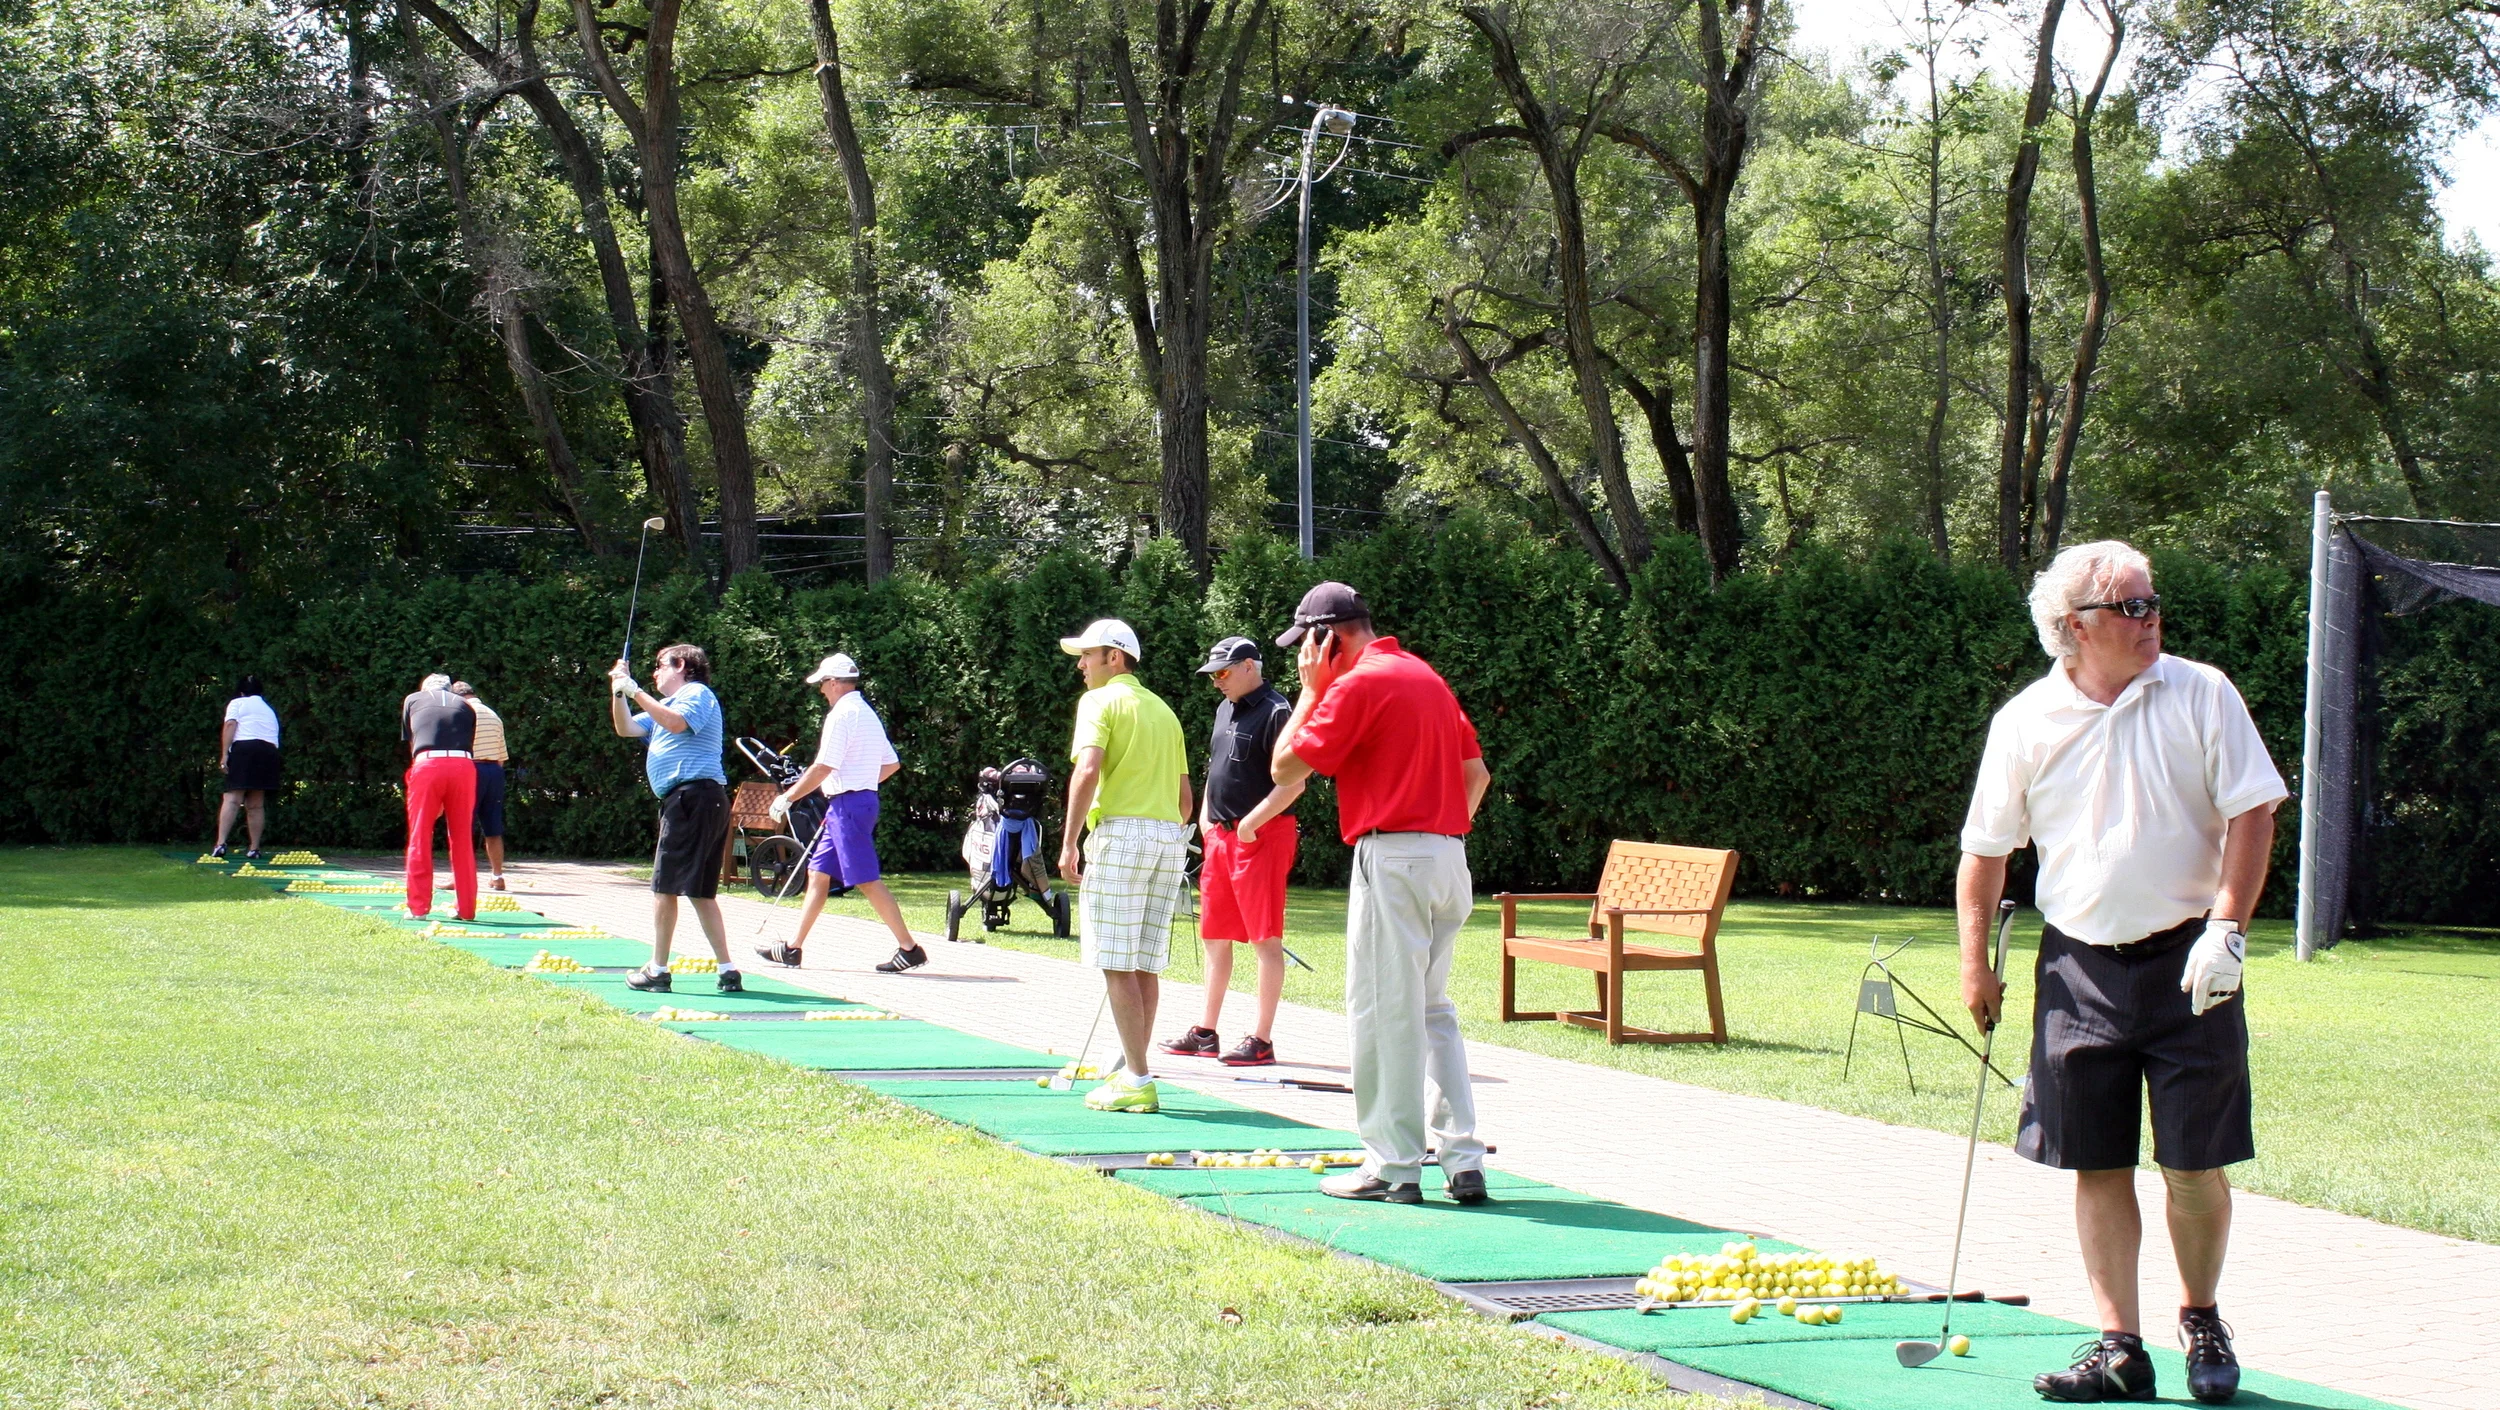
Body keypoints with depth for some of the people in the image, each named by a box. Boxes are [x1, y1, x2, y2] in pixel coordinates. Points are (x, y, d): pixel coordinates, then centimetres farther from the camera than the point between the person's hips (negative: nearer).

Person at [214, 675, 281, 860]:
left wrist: (224, 754, -10)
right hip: (270, 751, 5)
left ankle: (221, 844, -25)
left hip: (243, 748, -5)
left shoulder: (237, 703, 14)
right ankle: (254, 848, 11)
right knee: (256, 804, 11)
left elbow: (230, 725, -3)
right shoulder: (269, 710, 31)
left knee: (232, 799, -12)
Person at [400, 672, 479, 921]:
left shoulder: (413, 700, 24)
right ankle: (466, 908, 12)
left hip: (427, 763, -2)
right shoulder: (465, 706, 25)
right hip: (464, 765, 2)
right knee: (462, 840, 10)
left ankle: (418, 907, 5)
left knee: (420, 839, 6)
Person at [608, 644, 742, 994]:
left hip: (693, 797, -10)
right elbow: (626, 728, 25)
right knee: (701, 892, 9)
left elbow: (676, 723, -23)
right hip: (688, 800, 10)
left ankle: (657, 971, -6)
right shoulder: (668, 703, 28)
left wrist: (635, 692, -19)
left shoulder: (697, 694, -3)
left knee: (665, 886, -7)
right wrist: (619, 692, 10)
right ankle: (727, 971, 5)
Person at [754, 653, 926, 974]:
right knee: (818, 873, 12)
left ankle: (909, 948, -9)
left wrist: (787, 798, -11)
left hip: (848, 803, -10)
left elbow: (823, 768, -19)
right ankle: (794, 949, 15)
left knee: (866, 881, -9)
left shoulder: (841, 715, -13)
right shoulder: (868, 714, 16)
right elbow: (892, 764, 19)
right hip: (864, 798, 10)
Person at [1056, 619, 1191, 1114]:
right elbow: (1185, 791, 19)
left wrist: (1069, 842, -15)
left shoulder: (1101, 701, -2)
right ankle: (1134, 1071, 15)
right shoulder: (1163, 709, 19)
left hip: (1121, 831, -7)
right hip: (1169, 834, 7)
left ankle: (1138, 1081, -9)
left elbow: (1088, 769, -16)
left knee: (1118, 964, -6)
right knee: (1145, 965, 11)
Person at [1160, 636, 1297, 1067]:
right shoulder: (1225, 710, 16)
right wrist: (1206, 818, 15)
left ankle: (1262, 1040, -3)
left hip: (1261, 837, -9)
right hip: (1220, 837, 10)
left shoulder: (1275, 711, -12)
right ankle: (1206, 1032, 22)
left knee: (1265, 938, -5)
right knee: (1214, 936, 14)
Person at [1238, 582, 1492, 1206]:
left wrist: (1311, 688, -1)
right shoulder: (1428, 677, 16)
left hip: (1391, 857, -8)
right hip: (1449, 856, 8)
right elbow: (1477, 772, 19)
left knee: (1383, 1013, -2)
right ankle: (1463, 1160, 8)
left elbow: (1287, 767, -9)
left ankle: (1393, 1167, 1)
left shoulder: (1358, 684, -10)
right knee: (1433, 1010, 14)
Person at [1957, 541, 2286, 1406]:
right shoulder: (2027, 721, 2)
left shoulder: (2201, 695, -2)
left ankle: (2201, 1322, 23)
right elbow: (1986, 848, 9)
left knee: (2195, 1165, -1)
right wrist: (1975, 962, 6)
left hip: (2185, 963, -1)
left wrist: (2226, 927, -13)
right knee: (2097, 1166, 3)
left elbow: (2251, 813, -3)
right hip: (2080, 967, 2)